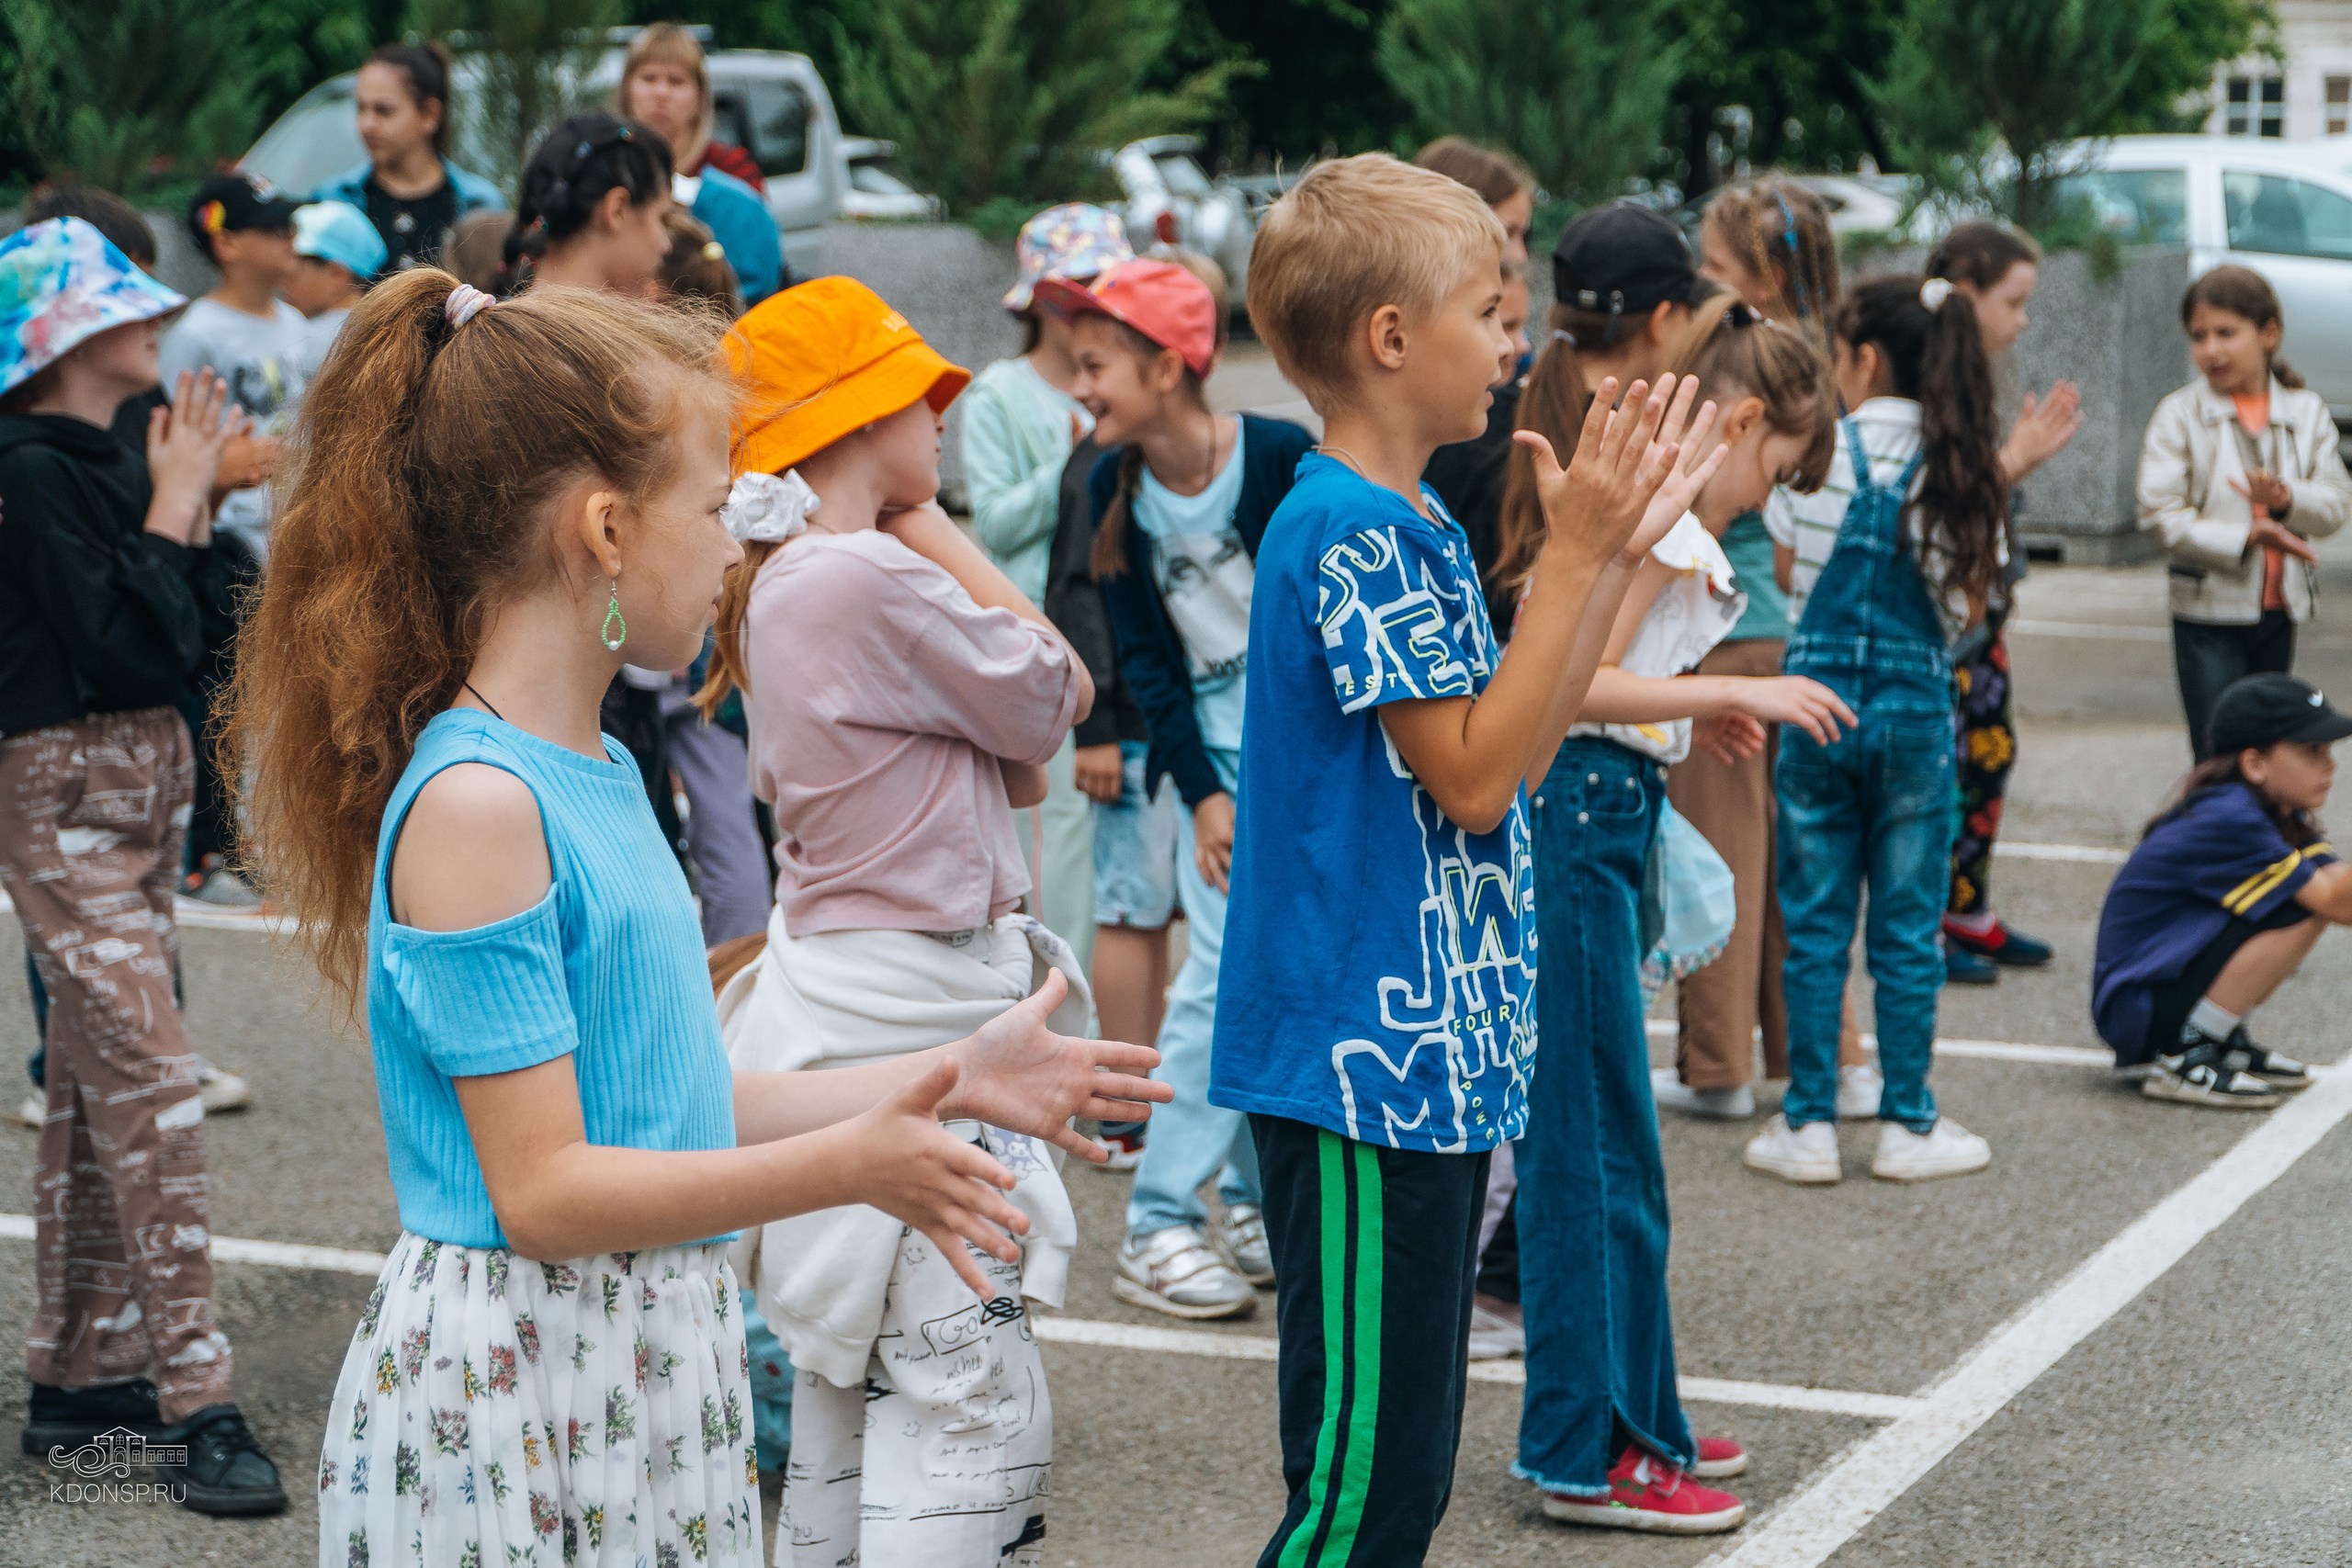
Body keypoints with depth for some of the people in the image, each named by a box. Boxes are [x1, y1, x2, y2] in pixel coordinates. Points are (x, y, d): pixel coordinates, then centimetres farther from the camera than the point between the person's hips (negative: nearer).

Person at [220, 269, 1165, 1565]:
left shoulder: (598, 775, 10)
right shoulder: (472, 808, -19)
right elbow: (542, 1192, -20)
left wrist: (951, 1080, 15)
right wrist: (846, 1165, -25)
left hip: (649, 1359, 9)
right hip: (512, 1393, -9)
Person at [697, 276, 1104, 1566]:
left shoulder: (787, 581, 12)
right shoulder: (869, 578, -19)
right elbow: (1052, 696, -7)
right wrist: (932, 525, -4)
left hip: (851, 999, 10)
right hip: (905, 1011, -10)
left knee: (849, 1385, 17)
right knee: (970, 1405, -9)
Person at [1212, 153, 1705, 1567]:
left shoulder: (1416, 528, 15)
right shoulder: (1349, 532, -16)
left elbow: (1519, 752, 16)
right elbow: (1473, 775, -19)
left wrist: (1618, 553, 13)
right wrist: (1575, 553, -15)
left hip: (1434, 1054, 10)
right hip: (1366, 1063, -10)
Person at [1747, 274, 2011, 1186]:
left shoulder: (1825, 451, -7)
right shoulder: (1966, 468, -1)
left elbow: (1785, 569, 0)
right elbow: (1970, 607, 3)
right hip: (1916, 709, 1)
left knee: (1814, 924, 6)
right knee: (1908, 928, 8)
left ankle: (1808, 1124, 8)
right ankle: (1908, 1123, 13)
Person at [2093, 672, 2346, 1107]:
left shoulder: (2285, 817, 8)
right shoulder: (2227, 821, -22)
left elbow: (2339, 887, -5)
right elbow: (2334, 904, -26)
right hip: (2137, 1010, -10)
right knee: (2303, 907, -22)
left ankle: (2221, 1039, 9)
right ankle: (2183, 1058, -15)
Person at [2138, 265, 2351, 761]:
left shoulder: (2307, 411, 5)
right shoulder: (2178, 416, -6)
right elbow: (2160, 515, -13)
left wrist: (2287, 500, -23)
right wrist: (2246, 538, -23)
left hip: (2279, 611, 4)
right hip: (2209, 613, -4)